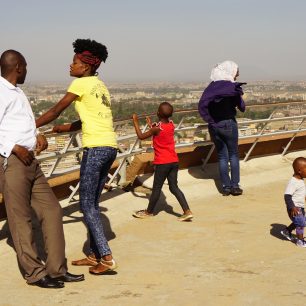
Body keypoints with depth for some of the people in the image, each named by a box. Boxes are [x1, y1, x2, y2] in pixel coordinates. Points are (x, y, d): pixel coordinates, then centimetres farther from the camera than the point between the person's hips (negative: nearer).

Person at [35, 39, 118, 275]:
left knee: (87, 205, -3)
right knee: (92, 204, 15)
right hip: (110, 147, 9)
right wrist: (67, 127, 35)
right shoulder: (101, 86, 19)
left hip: (95, 148, -8)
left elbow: (56, 111, -3)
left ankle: (107, 258, -6)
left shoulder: (82, 83, -5)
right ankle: (94, 255, 21)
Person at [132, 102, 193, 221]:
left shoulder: (157, 128, -15)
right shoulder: (171, 125, 4)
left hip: (162, 162, -6)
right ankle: (187, 211, -1)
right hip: (174, 161, 6)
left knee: (157, 188, 7)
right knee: (174, 187, 9)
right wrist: (151, 125, 29)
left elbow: (141, 136, -5)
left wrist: (135, 122, 5)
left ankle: (149, 211, 23)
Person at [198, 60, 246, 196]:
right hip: (228, 123, -4)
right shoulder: (232, 86, -8)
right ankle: (234, 186, 6)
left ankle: (226, 186, 10)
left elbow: (202, 104, -5)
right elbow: (242, 107, -4)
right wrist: (239, 96, 12)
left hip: (214, 125, 4)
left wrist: (209, 119, -3)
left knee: (221, 156, 10)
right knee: (233, 154, 9)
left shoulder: (211, 86, 4)